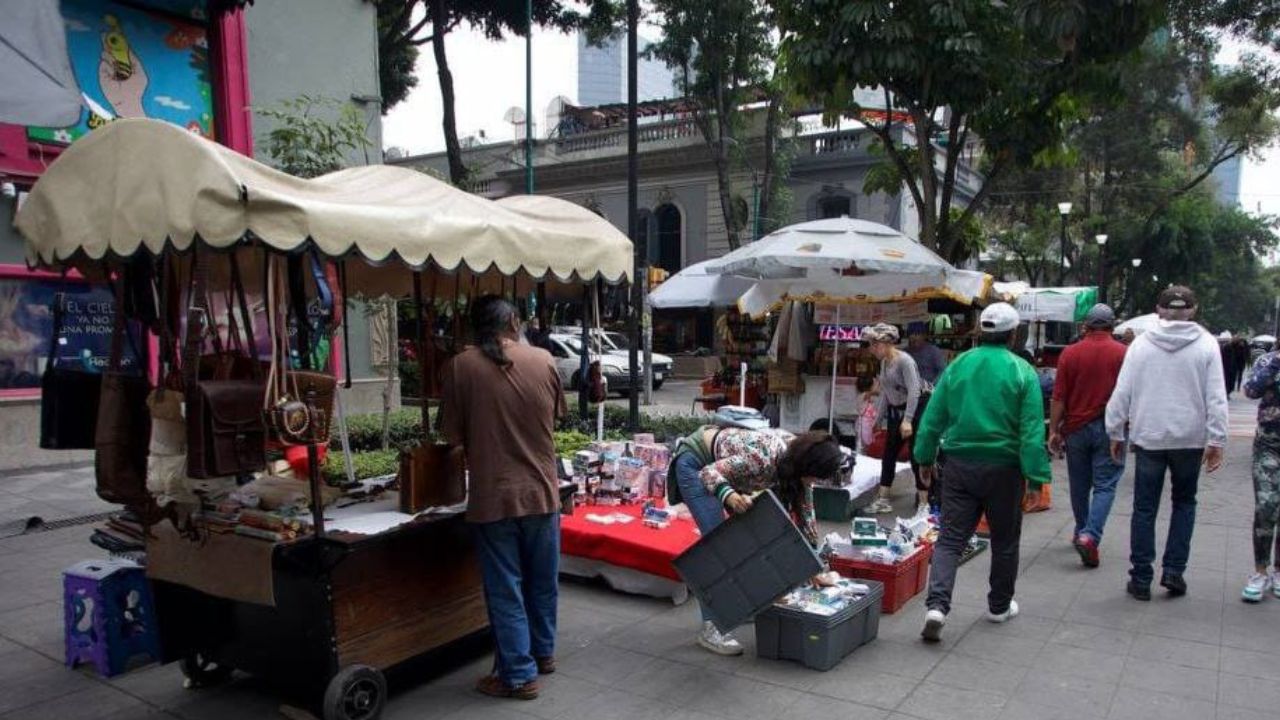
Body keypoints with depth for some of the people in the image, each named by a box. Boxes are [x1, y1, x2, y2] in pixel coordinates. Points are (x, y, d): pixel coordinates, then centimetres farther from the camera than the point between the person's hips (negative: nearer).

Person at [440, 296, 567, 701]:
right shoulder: (544, 361, -2)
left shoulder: (461, 366, -9)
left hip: (492, 496, -3)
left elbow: (452, 434, -3)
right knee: (542, 582, 20)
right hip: (541, 491, 3)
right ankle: (543, 653, 37)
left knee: (505, 589, 9)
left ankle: (519, 676, 17)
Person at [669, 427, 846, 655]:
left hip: (721, 462, 9)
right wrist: (729, 495, -52)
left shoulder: (799, 458, -13)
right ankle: (710, 628, -12)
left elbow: (805, 514, -3)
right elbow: (709, 473, -32)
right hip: (696, 463, -8)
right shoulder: (765, 458, -36)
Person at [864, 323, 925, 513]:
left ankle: (924, 503, 8)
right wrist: (878, 419, 16)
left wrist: (907, 420, -30)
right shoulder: (884, 362, 7)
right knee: (888, 455, 10)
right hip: (895, 412, 9)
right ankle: (883, 500, 18)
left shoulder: (904, 361, -19)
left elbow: (914, 392, -24)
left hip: (914, 412, -9)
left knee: (916, 457, -2)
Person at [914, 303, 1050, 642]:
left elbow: (932, 417, 3)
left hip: (959, 465, 2)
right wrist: (1036, 477, -8)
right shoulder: (1022, 372, -8)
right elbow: (1032, 431, -11)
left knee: (950, 538, 4)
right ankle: (1000, 606, 31)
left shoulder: (957, 366, 1)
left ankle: (937, 605, -12)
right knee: (1004, 541, 16)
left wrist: (926, 458, 13)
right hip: (1003, 468, -2)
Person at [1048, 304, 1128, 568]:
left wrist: (1054, 430, 3)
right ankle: (1090, 536, -15)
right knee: (1104, 486, 0)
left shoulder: (1070, 353, -2)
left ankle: (1081, 533, 28)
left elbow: (1059, 397, -3)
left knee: (1079, 485, 14)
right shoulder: (1123, 353, -5)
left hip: (1077, 427, 2)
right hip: (1109, 428, -2)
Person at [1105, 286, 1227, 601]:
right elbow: (1216, 397, -7)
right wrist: (1216, 440, -3)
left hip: (1148, 437, 0)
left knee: (1144, 509, 8)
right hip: (1189, 439, 0)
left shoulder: (1141, 343, -3)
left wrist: (1116, 433, 6)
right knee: (1184, 503, 20)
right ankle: (1173, 570, 14)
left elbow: (1121, 393, -2)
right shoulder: (1206, 345, -4)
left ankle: (1141, 579, 11)